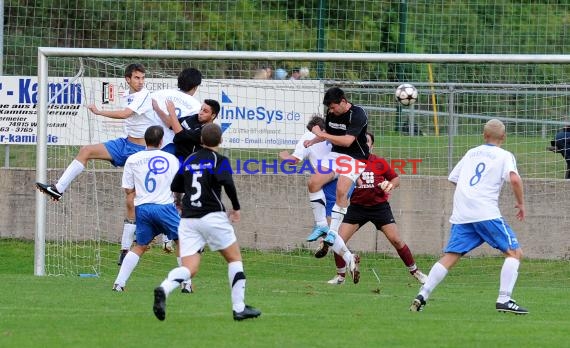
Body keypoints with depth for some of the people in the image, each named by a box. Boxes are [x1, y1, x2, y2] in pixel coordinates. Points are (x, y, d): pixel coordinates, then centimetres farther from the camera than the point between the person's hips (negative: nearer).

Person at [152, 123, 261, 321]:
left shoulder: (189, 160, 15)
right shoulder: (219, 160, -1)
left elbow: (175, 187, 23)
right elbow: (227, 182, -20)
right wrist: (236, 207, -8)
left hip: (187, 220, 4)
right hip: (212, 216, -4)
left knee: (189, 268, -2)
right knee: (234, 259, 14)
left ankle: (164, 289, -33)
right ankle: (239, 308, 11)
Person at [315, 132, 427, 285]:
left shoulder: (380, 162, -3)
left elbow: (396, 179, 7)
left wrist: (390, 184, -14)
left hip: (379, 206, -1)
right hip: (357, 208, 1)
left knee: (396, 240, -6)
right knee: (338, 240, -8)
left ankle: (414, 271, 10)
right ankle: (340, 276, 9)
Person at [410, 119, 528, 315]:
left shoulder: (471, 153, 22)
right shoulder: (504, 156, 6)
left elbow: (453, 178, 26)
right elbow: (514, 179, -11)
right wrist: (521, 203, 1)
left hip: (460, 215, 5)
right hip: (486, 213, -5)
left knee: (450, 257, 5)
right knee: (514, 252, 1)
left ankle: (422, 296, -7)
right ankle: (504, 299, -12)